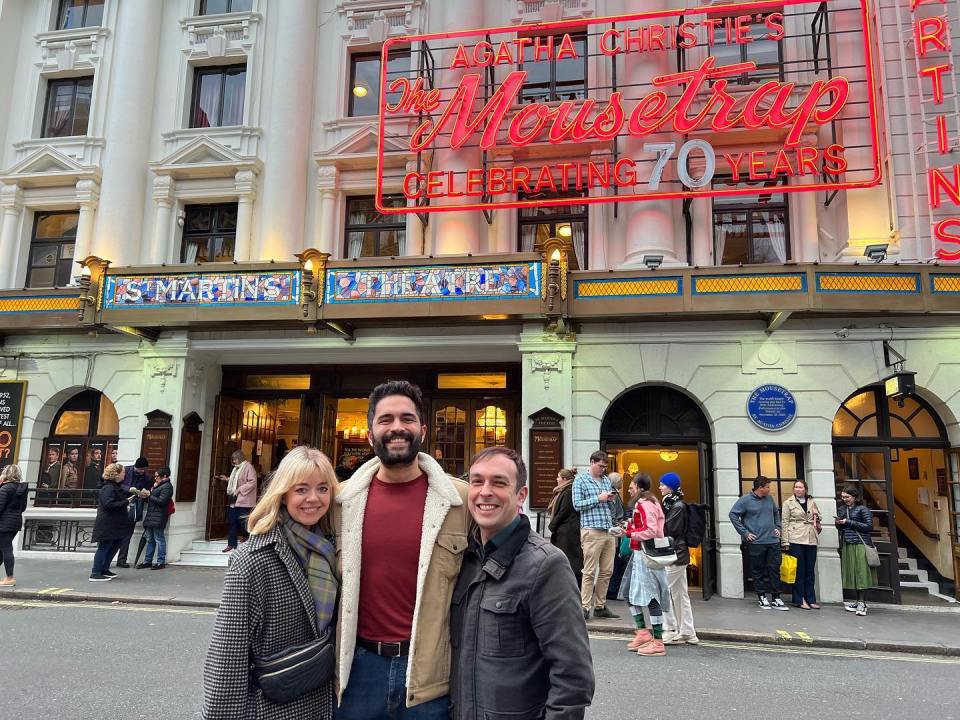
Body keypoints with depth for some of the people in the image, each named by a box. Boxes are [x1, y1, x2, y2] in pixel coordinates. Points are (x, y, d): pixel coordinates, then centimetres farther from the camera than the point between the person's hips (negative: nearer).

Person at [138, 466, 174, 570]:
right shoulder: (157, 485, 21)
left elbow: (161, 501, -18)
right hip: (150, 516, 10)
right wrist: (145, 497, 5)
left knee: (159, 540, -5)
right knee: (150, 540, 13)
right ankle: (147, 561, 20)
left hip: (158, 518, -10)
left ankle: (161, 562, 0)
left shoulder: (167, 486, -9)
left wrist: (149, 495, -12)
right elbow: (151, 500, 24)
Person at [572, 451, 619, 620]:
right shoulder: (580, 480, 1)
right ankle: (584, 607, -1)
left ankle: (600, 606, 16)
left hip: (609, 530, 6)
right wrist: (598, 498, -11)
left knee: (607, 571, 7)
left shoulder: (607, 480, 19)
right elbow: (577, 504, -7)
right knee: (590, 571, -6)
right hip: (592, 530, -6)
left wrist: (611, 500, 3)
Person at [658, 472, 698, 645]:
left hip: (675, 555, -10)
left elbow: (669, 530, -18)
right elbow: (665, 528, 18)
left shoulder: (678, 506, -15)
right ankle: (687, 633, 19)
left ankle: (671, 632, 1)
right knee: (680, 594, 13)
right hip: (677, 555, 10)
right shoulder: (672, 504, 16)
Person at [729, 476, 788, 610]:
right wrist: (744, 532, -10)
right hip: (756, 543, -5)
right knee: (758, 571, 4)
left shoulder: (769, 499, 9)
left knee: (774, 569, 4)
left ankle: (775, 599, 12)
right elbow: (733, 514, -9)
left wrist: (777, 527, 15)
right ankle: (761, 597, 16)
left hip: (773, 541, 5)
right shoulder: (746, 500, -8)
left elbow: (776, 512, 27)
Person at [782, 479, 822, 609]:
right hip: (796, 540, -4)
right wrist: (785, 542, -6)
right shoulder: (788, 503, 3)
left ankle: (810, 599, 16)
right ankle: (800, 600, 7)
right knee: (799, 570, 0)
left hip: (811, 540, 4)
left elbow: (818, 518, 26)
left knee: (810, 571, 8)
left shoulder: (812, 502, 14)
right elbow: (784, 523, 0)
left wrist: (816, 516, 2)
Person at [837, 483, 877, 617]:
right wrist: (839, 524, 0)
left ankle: (862, 603, -6)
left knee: (861, 573, -8)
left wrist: (849, 522, -12)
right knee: (851, 574, 6)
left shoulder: (862, 509, -3)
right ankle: (860, 602, 14)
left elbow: (869, 526, -11)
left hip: (860, 544, -6)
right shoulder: (841, 509, 15)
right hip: (846, 545, 6)